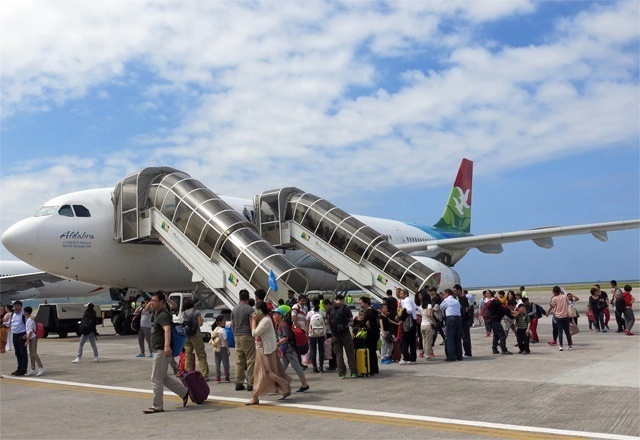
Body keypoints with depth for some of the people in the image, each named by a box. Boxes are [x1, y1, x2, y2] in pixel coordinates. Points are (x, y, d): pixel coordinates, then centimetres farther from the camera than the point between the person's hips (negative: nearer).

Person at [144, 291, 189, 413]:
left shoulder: (163, 315, -18)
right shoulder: (159, 313, 13)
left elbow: (167, 329, -34)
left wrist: (167, 346, -48)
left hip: (161, 351, -10)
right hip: (159, 350, 10)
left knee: (156, 379, -3)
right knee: (164, 377, 15)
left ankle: (157, 406, 6)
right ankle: (185, 392, 21)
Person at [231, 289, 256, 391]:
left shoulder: (234, 309, 10)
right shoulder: (249, 309, -9)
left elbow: (232, 325, 15)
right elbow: (252, 325, -13)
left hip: (238, 337, 6)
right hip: (247, 337, -6)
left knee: (239, 361, 9)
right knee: (250, 361, -2)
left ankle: (238, 383, 10)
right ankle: (250, 384, -3)